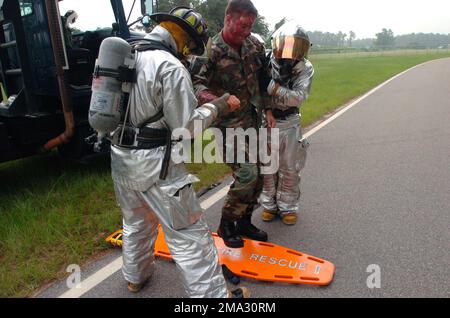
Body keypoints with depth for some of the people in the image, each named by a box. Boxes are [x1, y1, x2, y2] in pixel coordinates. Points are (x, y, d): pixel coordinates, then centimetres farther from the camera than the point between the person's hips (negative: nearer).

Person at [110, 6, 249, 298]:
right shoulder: (170, 67, -18)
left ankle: (136, 277, 48)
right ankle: (212, 293, 14)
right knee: (188, 234, 2)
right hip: (154, 164, -8)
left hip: (120, 155, 9)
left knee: (136, 222, 27)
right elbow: (186, 126, -18)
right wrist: (218, 106, -5)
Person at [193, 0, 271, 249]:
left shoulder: (255, 45, 5)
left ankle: (244, 222, 30)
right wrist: (214, 99, -41)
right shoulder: (212, 50, -14)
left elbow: (264, 78, 16)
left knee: (259, 175, 11)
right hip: (230, 124, -7)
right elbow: (196, 82, -22)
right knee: (247, 175, -15)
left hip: (254, 121, 7)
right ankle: (226, 224, 9)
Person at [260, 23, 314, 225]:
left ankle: (288, 207, 24)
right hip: (266, 120, 0)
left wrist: (273, 87, -32)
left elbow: (298, 97, -24)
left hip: (290, 123, 0)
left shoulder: (305, 69, -12)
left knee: (290, 168, 7)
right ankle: (269, 205, 27)